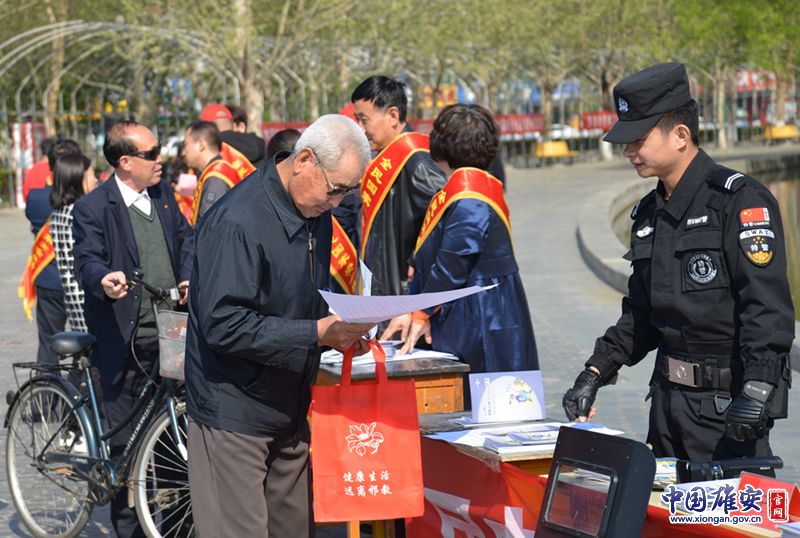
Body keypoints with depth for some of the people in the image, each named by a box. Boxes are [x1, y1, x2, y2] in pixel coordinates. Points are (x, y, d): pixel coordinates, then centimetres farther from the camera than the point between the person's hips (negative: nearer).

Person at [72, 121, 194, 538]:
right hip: (126, 342, -5)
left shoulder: (163, 194, 12)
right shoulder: (91, 209, -7)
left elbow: (185, 238, 18)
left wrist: (188, 280, -1)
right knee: (126, 441, 1)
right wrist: (105, 279, -37)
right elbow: (88, 259, -14)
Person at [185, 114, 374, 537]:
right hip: (234, 414, -8)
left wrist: (337, 332, 0)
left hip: (289, 410, 9)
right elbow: (223, 324, -25)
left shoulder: (315, 212, 8)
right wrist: (316, 334, -24)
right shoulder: (238, 223, -21)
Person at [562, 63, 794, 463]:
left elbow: (768, 306, -18)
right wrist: (594, 374, 14)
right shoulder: (649, 213, 15)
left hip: (727, 401, -8)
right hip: (669, 397, 8)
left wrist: (757, 389, -27)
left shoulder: (741, 200, -11)